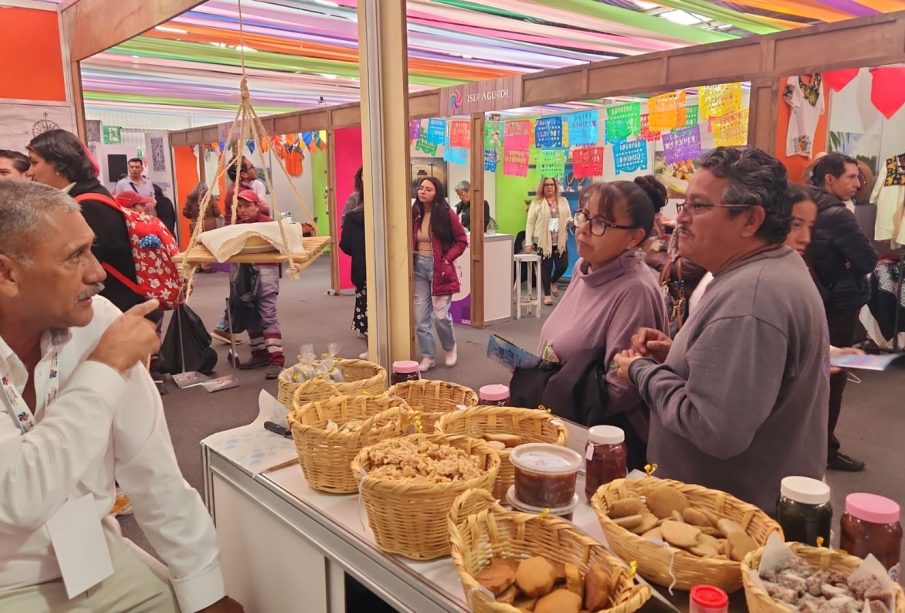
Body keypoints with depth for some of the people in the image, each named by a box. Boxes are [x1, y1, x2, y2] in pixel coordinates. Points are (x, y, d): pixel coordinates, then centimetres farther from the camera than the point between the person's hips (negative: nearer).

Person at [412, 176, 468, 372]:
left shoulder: (447, 214, -7)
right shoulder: (415, 213, 4)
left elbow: (462, 240, -2)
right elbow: (411, 241, 13)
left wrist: (447, 259, -12)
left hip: (439, 268, -4)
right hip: (418, 267, 4)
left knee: (440, 315, -7)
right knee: (420, 316, 3)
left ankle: (450, 348, 22)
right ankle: (428, 356, 17)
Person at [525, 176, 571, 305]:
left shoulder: (563, 201, 9)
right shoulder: (536, 203, -2)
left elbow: (568, 218, 18)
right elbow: (530, 223, -3)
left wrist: (571, 221, -8)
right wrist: (528, 242, -9)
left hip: (560, 240, 3)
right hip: (543, 241, -3)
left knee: (563, 265, 0)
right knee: (546, 267, 4)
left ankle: (553, 282, 32)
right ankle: (547, 294, 17)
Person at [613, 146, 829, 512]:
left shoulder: (748, 296, -28)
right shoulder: (777, 266, 6)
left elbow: (714, 431, -32)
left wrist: (643, 371, -18)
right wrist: (676, 355, 2)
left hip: (740, 507, -9)